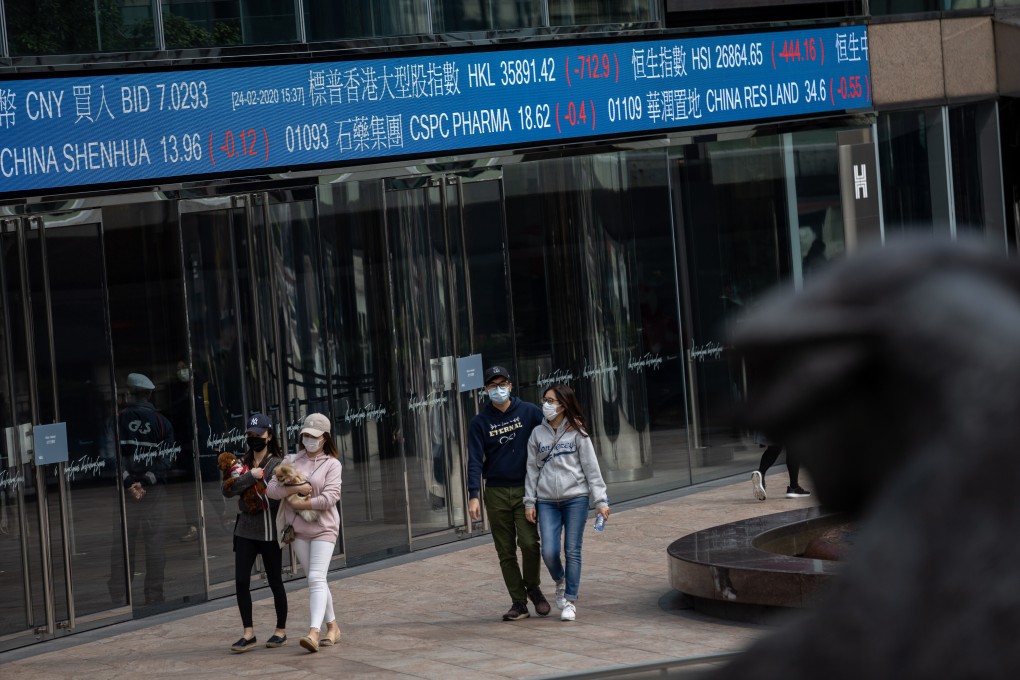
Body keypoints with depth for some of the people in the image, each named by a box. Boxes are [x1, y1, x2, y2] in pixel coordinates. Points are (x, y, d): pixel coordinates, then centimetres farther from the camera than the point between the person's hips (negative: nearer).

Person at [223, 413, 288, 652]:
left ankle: (281, 631, 19)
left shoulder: (277, 464, -4)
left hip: (269, 531, -5)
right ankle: (248, 634, 3)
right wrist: (251, 476, -14)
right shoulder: (243, 463, 11)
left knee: (275, 581, 6)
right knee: (241, 581, -3)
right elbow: (228, 490, -4)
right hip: (245, 529, 5)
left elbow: (276, 497, -16)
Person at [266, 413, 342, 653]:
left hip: (323, 527, -5)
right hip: (298, 528, 5)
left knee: (316, 578, -16)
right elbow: (272, 489, -3)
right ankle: (332, 627, 23)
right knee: (315, 580, 11)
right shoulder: (291, 461, 6)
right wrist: (294, 489, -19)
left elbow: (331, 496, -15)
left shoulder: (332, 464, -4)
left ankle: (314, 632, -27)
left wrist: (303, 504, -16)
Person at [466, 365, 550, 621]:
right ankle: (518, 602, 9)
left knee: (529, 542, -14)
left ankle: (533, 588, 10)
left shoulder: (529, 412, 2)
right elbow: (475, 460, -2)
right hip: (496, 493, 1)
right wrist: (473, 496, -12)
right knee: (506, 551, 2)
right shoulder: (480, 422, 4)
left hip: (525, 489, -1)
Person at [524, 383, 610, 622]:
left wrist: (600, 500, -5)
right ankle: (560, 582, 23)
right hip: (547, 501, 2)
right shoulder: (537, 434, 8)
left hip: (576, 498, -2)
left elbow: (591, 468, 0)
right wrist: (530, 502, 6)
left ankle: (570, 601, 9)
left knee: (572, 551, -1)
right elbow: (533, 469, 10)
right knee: (549, 551, -7)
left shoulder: (577, 433, 0)